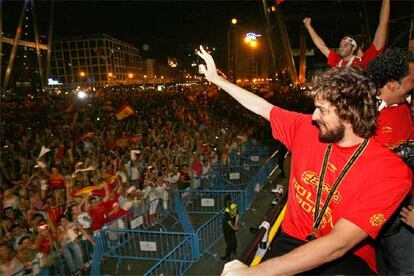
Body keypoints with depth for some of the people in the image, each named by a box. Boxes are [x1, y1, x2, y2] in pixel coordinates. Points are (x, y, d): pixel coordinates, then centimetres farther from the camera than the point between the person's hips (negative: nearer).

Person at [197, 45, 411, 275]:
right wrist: (216, 78, 17)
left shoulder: (391, 172, -21)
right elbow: (261, 107, 9)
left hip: (348, 257, -4)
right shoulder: (306, 128, -6)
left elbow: (337, 245, -27)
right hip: (293, 240, 4)